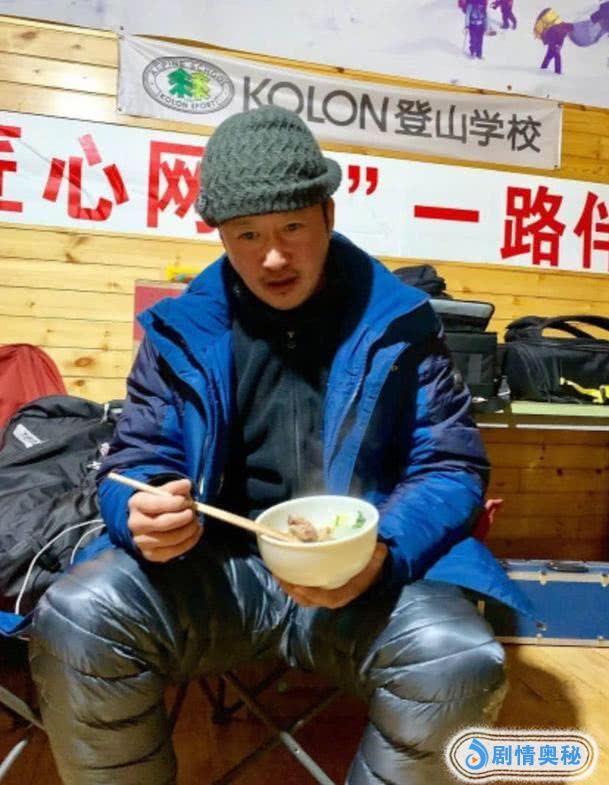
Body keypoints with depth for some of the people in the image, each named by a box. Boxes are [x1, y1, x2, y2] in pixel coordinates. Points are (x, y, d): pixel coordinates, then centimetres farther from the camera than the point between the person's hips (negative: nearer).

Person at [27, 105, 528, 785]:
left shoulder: (397, 322, 0)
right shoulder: (182, 328, 4)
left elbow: (452, 465, -1)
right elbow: (134, 462, 6)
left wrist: (382, 554, -21)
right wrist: (144, 516, -20)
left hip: (361, 577, 0)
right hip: (214, 570, 2)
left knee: (462, 663, -28)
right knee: (72, 622, -23)